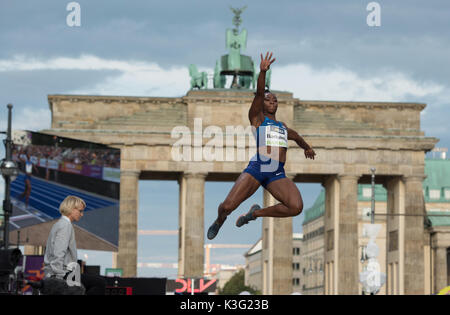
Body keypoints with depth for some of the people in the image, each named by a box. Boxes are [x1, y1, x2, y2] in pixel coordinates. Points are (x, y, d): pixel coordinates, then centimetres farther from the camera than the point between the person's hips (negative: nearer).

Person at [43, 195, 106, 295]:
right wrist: (60, 276, -21)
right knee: (100, 283, -17)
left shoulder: (58, 224, 22)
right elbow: (58, 254, -22)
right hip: (62, 275, -10)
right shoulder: (66, 225, -11)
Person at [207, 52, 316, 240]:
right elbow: (258, 93, -7)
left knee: (296, 207, -21)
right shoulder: (256, 118, 10)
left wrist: (307, 147, 61)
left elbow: (296, 137, 49)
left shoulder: (282, 126, 26)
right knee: (228, 206, -16)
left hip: (277, 174, 4)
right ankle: (219, 220, 24)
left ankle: (257, 212, 6)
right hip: (256, 168, -4)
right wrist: (262, 72, -22)